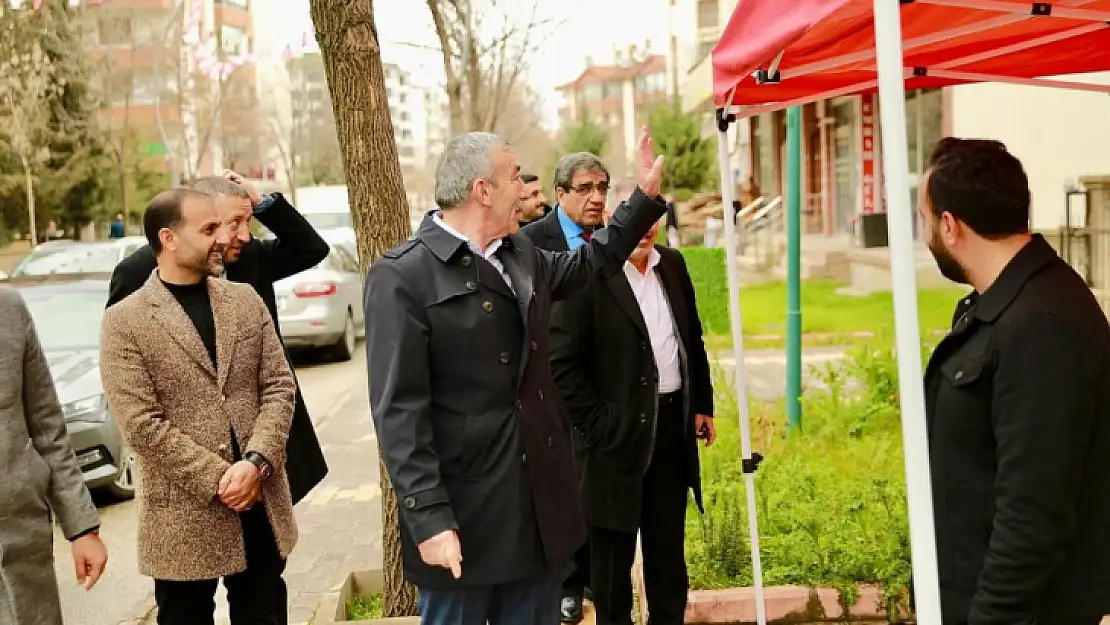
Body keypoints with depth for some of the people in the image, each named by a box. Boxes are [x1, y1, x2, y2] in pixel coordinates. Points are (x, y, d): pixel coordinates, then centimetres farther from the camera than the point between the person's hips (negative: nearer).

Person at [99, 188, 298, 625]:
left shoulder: (245, 300, 7)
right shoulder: (124, 322, -7)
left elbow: (279, 386, 3)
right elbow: (141, 424, -13)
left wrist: (256, 462, -11)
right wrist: (218, 480, -15)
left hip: (262, 506, 4)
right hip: (184, 517, -4)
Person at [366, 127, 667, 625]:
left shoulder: (523, 254, 9)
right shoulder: (402, 276, -14)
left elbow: (589, 263, 31)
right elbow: (398, 410, -18)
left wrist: (646, 196, 30)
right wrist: (430, 519, -22)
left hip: (540, 505, 7)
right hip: (463, 515, -7)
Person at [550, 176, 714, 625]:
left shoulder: (672, 264, 7)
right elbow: (562, 362, -15)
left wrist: (703, 403, 14)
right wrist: (597, 424, -15)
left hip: (673, 422, 6)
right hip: (618, 431, -6)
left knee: (668, 543, 17)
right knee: (613, 549, 8)